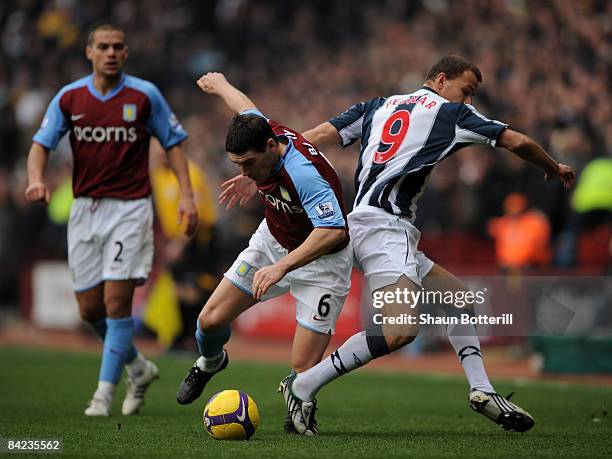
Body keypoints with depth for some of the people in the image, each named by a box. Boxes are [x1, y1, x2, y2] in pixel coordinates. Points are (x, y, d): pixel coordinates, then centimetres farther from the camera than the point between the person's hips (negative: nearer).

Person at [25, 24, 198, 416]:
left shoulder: (145, 95, -4)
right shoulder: (69, 98, 2)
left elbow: (173, 142, 3)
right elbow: (42, 144, 4)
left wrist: (187, 195, -6)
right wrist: (36, 178, -17)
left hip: (131, 207, -3)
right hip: (85, 208, 4)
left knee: (116, 301, -12)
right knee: (89, 308, 5)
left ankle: (105, 391, -1)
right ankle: (138, 368, 29)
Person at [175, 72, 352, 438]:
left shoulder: (305, 173, -38)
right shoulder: (258, 132, -16)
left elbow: (332, 231, -46)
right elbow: (246, 106, 9)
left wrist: (282, 267, -51)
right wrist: (219, 83, 30)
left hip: (321, 258, -7)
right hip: (272, 240, 7)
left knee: (304, 368, -14)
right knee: (212, 319, 1)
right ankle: (210, 363, 38)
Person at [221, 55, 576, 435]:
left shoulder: (378, 106, 22)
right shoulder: (452, 113, 6)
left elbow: (314, 137, 13)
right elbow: (518, 142, 9)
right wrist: (554, 169, 28)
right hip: (383, 223, -9)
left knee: (461, 298, 18)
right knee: (402, 328, -25)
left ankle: (482, 391, 14)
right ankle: (303, 386, -22)